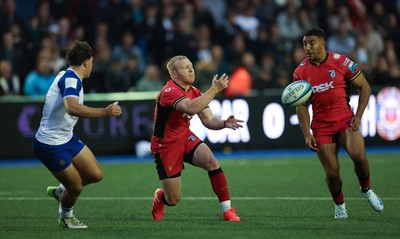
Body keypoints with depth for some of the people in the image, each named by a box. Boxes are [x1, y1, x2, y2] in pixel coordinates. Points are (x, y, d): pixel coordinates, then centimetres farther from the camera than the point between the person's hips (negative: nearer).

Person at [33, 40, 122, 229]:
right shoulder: (71, 79, -23)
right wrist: (104, 112, -39)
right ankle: (66, 217, 30)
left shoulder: (67, 76, 9)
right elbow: (72, 108, -41)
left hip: (67, 138, 10)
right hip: (51, 145, -10)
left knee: (96, 175, 7)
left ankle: (60, 191, 30)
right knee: (75, 187, 0)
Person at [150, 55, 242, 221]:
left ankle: (227, 210, -18)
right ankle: (159, 198, 37)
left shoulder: (195, 93, 2)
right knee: (174, 200, -2)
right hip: (165, 145, -6)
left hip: (185, 137, 6)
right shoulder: (169, 91, -24)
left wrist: (224, 123, -23)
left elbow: (208, 120, -2)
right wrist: (214, 89, -41)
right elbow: (191, 108, -43)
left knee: (211, 161, -24)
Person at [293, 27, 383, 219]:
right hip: (321, 126, 2)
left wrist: (358, 116, -6)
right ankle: (339, 205, 21)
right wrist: (307, 134, -5)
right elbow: (301, 106, 5)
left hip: (346, 119, -1)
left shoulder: (340, 61, -5)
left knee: (358, 155, -26)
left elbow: (364, 87, 3)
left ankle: (366, 190, 3)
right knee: (332, 172, -6)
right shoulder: (300, 72, 1)